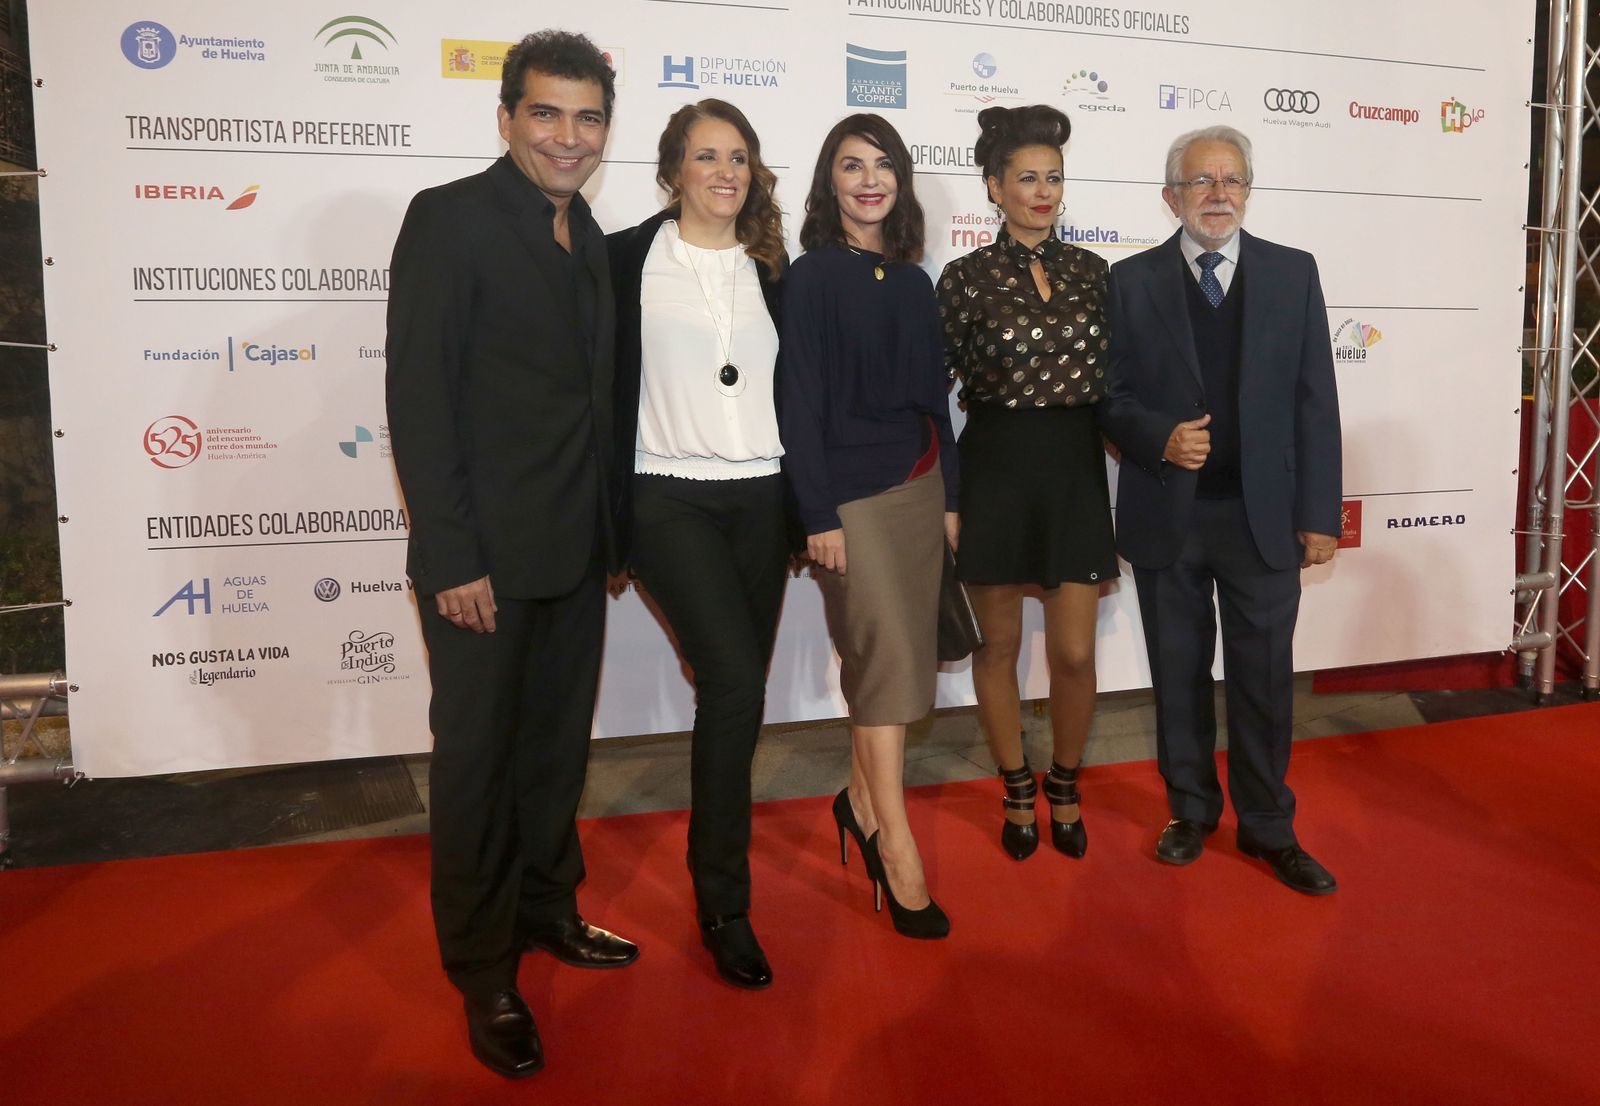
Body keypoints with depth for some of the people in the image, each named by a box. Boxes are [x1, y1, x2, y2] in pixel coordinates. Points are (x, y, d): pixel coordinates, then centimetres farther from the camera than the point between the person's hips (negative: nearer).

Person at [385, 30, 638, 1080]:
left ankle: (547, 906, 37)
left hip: (576, 549, 7)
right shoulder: (449, 217, -9)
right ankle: (484, 970, 23)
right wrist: (453, 556, -19)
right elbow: (418, 399, -15)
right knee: (478, 756, 6)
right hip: (485, 556, -7)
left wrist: (607, 531, 11)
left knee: (558, 744, 18)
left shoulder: (590, 239, 12)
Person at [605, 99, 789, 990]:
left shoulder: (773, 269, 12)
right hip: (670, 498, -4)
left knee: (738, 692, 8)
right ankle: (725, 905, -2)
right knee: (736, 682, -17)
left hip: (760, 498, 4)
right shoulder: (627, 259, 0)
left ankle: (715, 862, 28)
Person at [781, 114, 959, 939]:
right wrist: (818, 516, -13)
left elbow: (934, 396, 15)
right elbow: (800, 400, -9)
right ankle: (898, 849, 0)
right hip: (852, 492, -6)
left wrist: (950, 496, 12)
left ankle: (861, 800, 26)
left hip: (919, 485, 6)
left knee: (883, 657, 9)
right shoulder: (812, 276, -4)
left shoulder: (913, 282, 12)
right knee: (888, 661, -8)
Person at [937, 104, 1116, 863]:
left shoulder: (1091, 271, 7)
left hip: (1076, 469, 2)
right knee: (999, 643, 9)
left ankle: (1065, 785, 28)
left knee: (1074, 652, 3)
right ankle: (1016, 789, 29)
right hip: (995, 468, -2)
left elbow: (1111, 378, 12)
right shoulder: (965, 277, -2)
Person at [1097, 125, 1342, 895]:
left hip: (1263, 515, 0)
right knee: (1179, 675, 12)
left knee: (1264, 678, 7)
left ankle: (1268, 827, 24)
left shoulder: (1293, 273, 4)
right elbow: (1112, 397, 2)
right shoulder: (1132, 280, 2)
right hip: (1166, 515, 0)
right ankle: (1191, 810, 30)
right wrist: (1160, 438, -18)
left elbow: (1315, 401, 2)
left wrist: (1319, 514, -3)